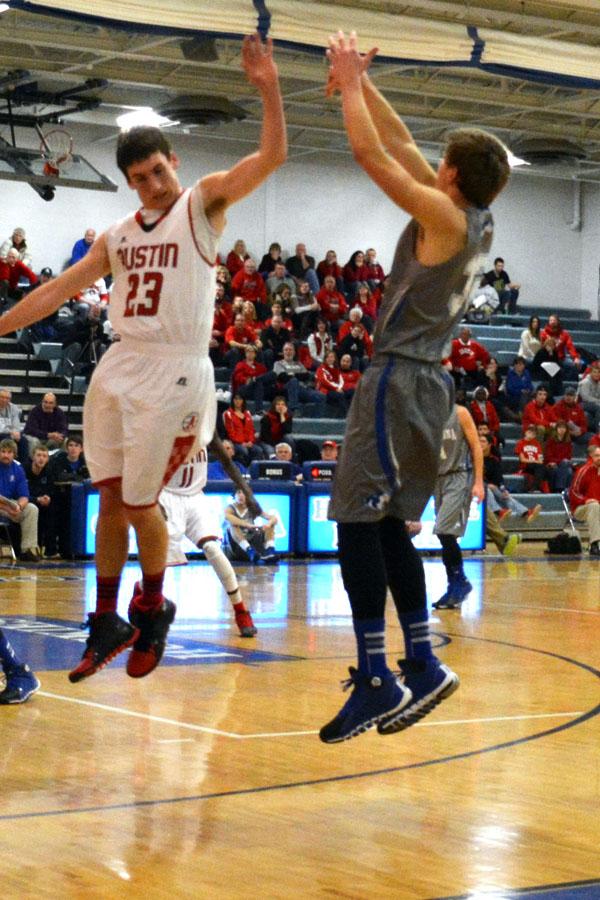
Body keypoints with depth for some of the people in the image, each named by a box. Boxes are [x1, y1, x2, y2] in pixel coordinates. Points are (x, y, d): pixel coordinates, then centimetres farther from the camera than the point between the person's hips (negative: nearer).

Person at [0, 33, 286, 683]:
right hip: (120, 367, 6)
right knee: (110, 496, 9)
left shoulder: (203, 202, -1)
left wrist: (267, 89, -27)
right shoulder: (118, 236, 15)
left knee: (139, 502, -2)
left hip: (173, 373, -6)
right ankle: (107, 621, 20)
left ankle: (152, 611, 21)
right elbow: (57, 290, 17)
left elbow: (272, 156, -14)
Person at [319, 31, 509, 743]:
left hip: (399, 381, -9)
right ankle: (422, 668, 15)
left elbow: (371, 153, -14)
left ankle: (376, 680, -12)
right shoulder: (475, 220, 11)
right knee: (385, 525, 14)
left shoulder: (444, 216, -13)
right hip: (423, 383, 9)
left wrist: (349, 84, -1)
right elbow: (399, 145, 19)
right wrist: (360, 84, 19)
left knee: (357, 523, -9)